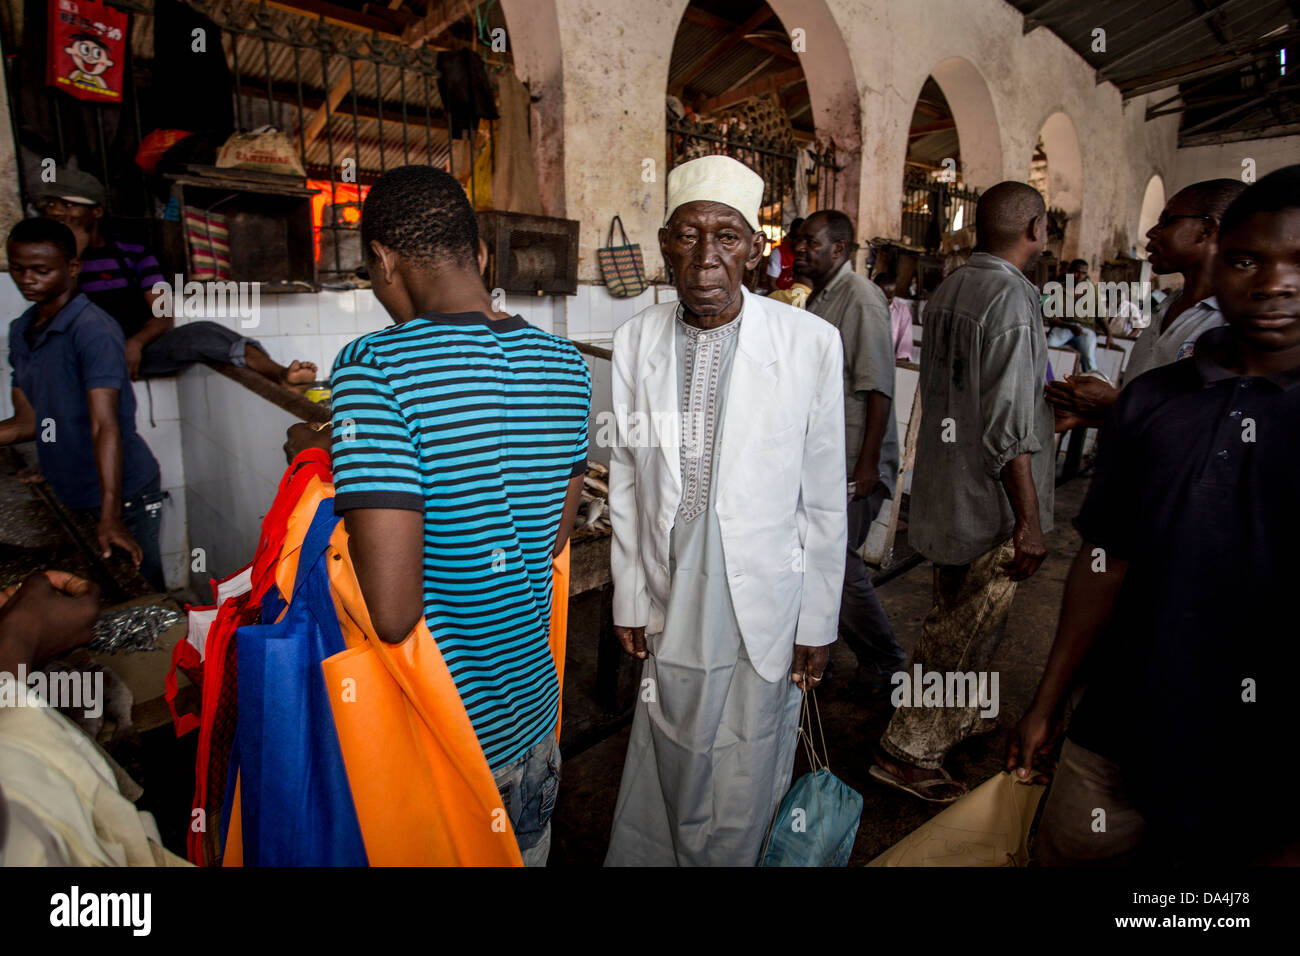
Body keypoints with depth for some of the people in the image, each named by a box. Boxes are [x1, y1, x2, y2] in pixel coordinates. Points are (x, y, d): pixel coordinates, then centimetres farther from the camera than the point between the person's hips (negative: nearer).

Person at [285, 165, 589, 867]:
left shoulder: (373, 366, -22)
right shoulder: (564, 362, -2)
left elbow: (390, 616, -27)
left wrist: (330, 466, -11)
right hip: (533, 712, 5)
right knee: (525, 854, 27)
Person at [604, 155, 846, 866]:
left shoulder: (811, 343, -9)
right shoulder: (635, 341, -1)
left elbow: (823, 500, -4)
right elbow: (626, 483, 4)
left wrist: (818, 622, -1)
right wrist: (629, 600, 6)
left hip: (767, 611, -2)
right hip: (671, 611, 2)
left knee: (744, 794, 13)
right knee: (669, 775, 17)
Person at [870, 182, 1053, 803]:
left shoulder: (947, 290, 7)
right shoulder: (1012, 297, -19)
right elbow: (1008, 429, -23)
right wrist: (1030, 520, -18)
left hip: (944, 489, 9)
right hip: (992, 502, -9)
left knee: (958, 619, 24)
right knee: (963, 633, 4)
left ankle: (963, 718, 43)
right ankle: (907, 752, 15)